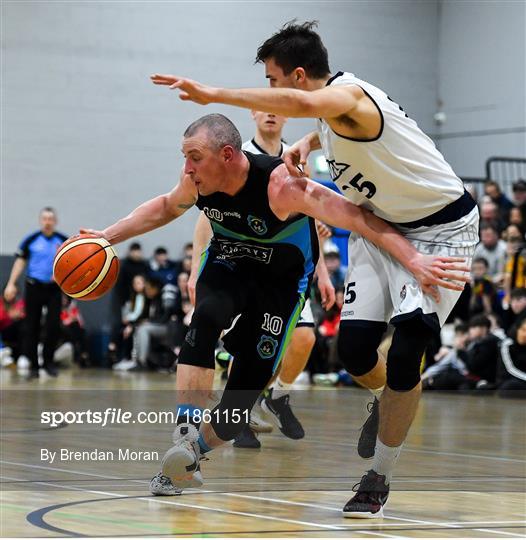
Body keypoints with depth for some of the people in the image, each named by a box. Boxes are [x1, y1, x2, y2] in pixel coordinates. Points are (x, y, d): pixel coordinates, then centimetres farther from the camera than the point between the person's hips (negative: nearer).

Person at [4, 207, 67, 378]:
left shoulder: (63, 241, 0)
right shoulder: (31, 240, -1)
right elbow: (20, 261, 4)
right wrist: (11, 284, -1)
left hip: (54, 288, 0)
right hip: (34, 286, 0)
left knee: (54, 326, -8)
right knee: (32, 327, 1)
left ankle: (48, 361, 9)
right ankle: (33, 365, 9)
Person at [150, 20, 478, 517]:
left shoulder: (347, 94, -26)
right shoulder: (332, 109, 1)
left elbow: (301, 103, -50)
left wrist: (213, 94, -48)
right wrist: (307, 143, 3)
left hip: (441, 229, -8)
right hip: (382, 223, 8)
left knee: (405, 355, -15)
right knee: (354, 348, -3)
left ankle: (378, 478, -2)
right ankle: (387, 402, 31)